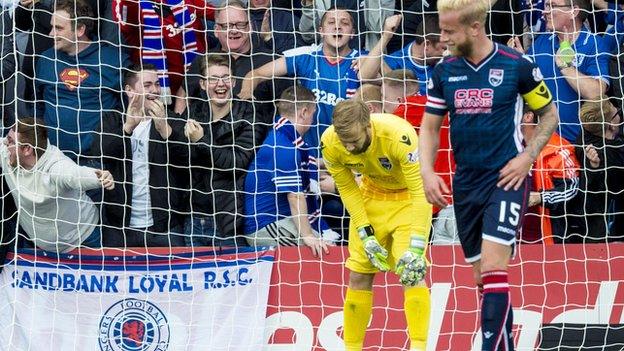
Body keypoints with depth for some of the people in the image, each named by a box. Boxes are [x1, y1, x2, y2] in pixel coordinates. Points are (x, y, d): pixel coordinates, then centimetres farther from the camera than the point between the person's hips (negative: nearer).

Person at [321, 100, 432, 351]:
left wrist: (416, 248, -39)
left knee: (411, 273, -18)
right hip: (371, 196, 4)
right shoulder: (330, 142, -24)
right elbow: (347, 190, -9)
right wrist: (366, 235, -15)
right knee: (359, 275, 1)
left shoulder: (399, 136, -37)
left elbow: (420, 192, -35)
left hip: (409, 197, -4)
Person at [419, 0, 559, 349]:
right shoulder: (444, 71, 3)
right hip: (465, 181, 5)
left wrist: (528, 156, -8)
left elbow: (550, 114, 4)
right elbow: (430, 126, 12)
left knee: (493, 268, -18)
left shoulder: (516, 66, -8)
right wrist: (427, 171, -3)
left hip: (505, 178, -5)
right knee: (482, 276, 9)